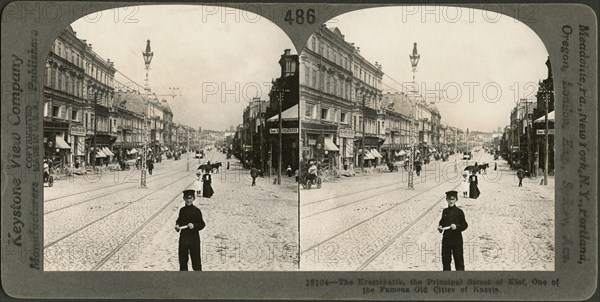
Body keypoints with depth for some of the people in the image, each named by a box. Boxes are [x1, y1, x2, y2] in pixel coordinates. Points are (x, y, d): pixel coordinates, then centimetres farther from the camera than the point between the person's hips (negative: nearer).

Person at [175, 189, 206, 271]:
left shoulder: (197, 211, -6)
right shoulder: (182, 210, 7)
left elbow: (202, 224, -6)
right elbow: (179, 221, 17)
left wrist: (194, 225, -23)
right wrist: (177, 225, -5)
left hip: (194, 239, -4)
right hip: (183, 238, 4)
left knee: (196, 259, 0)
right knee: (182, 259, 10)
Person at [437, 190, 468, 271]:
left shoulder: (459, 212, -6)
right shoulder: (445, 211, 6)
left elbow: (465, 225, -6)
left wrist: (457, 226, -22)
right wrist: (440, 227, -6)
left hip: (457, 240, -4)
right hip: (446, 239, 4)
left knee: (458, 260, 1)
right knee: (445, 259, 10)